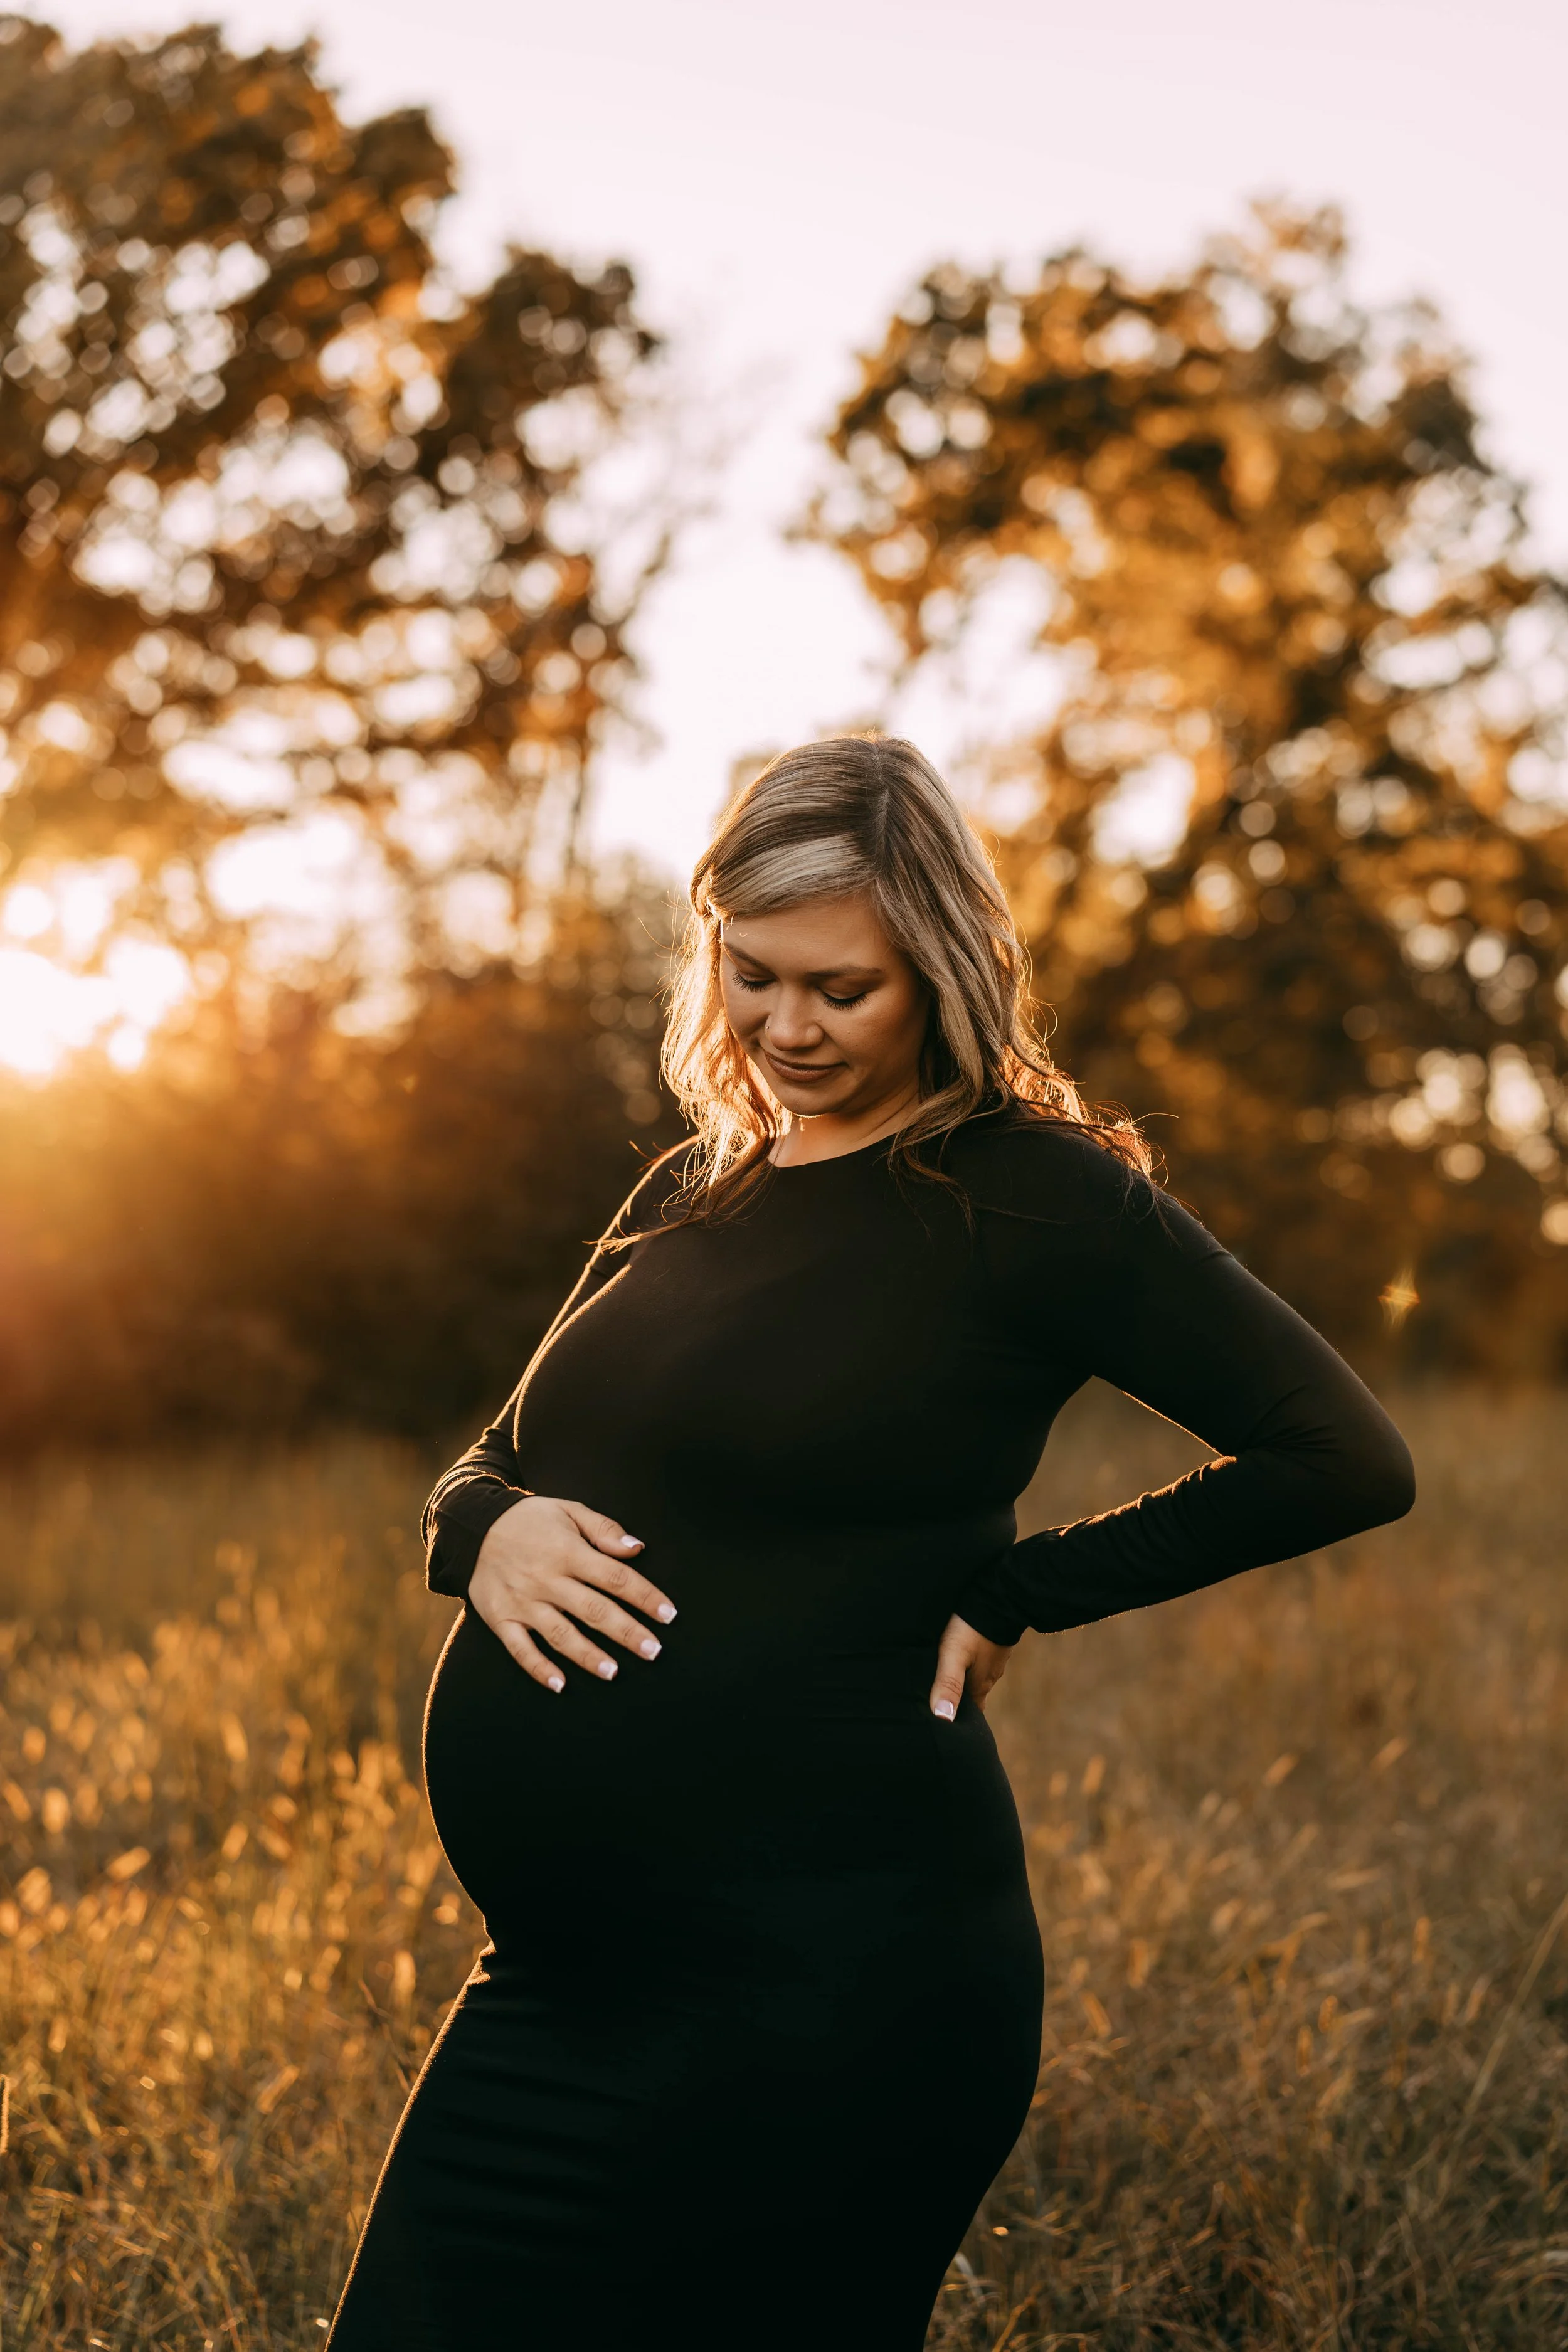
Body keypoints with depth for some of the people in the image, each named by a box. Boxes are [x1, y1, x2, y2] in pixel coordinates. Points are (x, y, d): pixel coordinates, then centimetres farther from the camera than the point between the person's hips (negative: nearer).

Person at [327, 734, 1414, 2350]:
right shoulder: (692, 1193, 14)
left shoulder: (1032, 1196, -7)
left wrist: (1010, 1595, -8)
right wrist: (488, 1529, -5)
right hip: (568, 1976, 7)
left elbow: (1341, 1461, -9)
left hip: (822, 1983, -7)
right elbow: (500, 1457, 19)